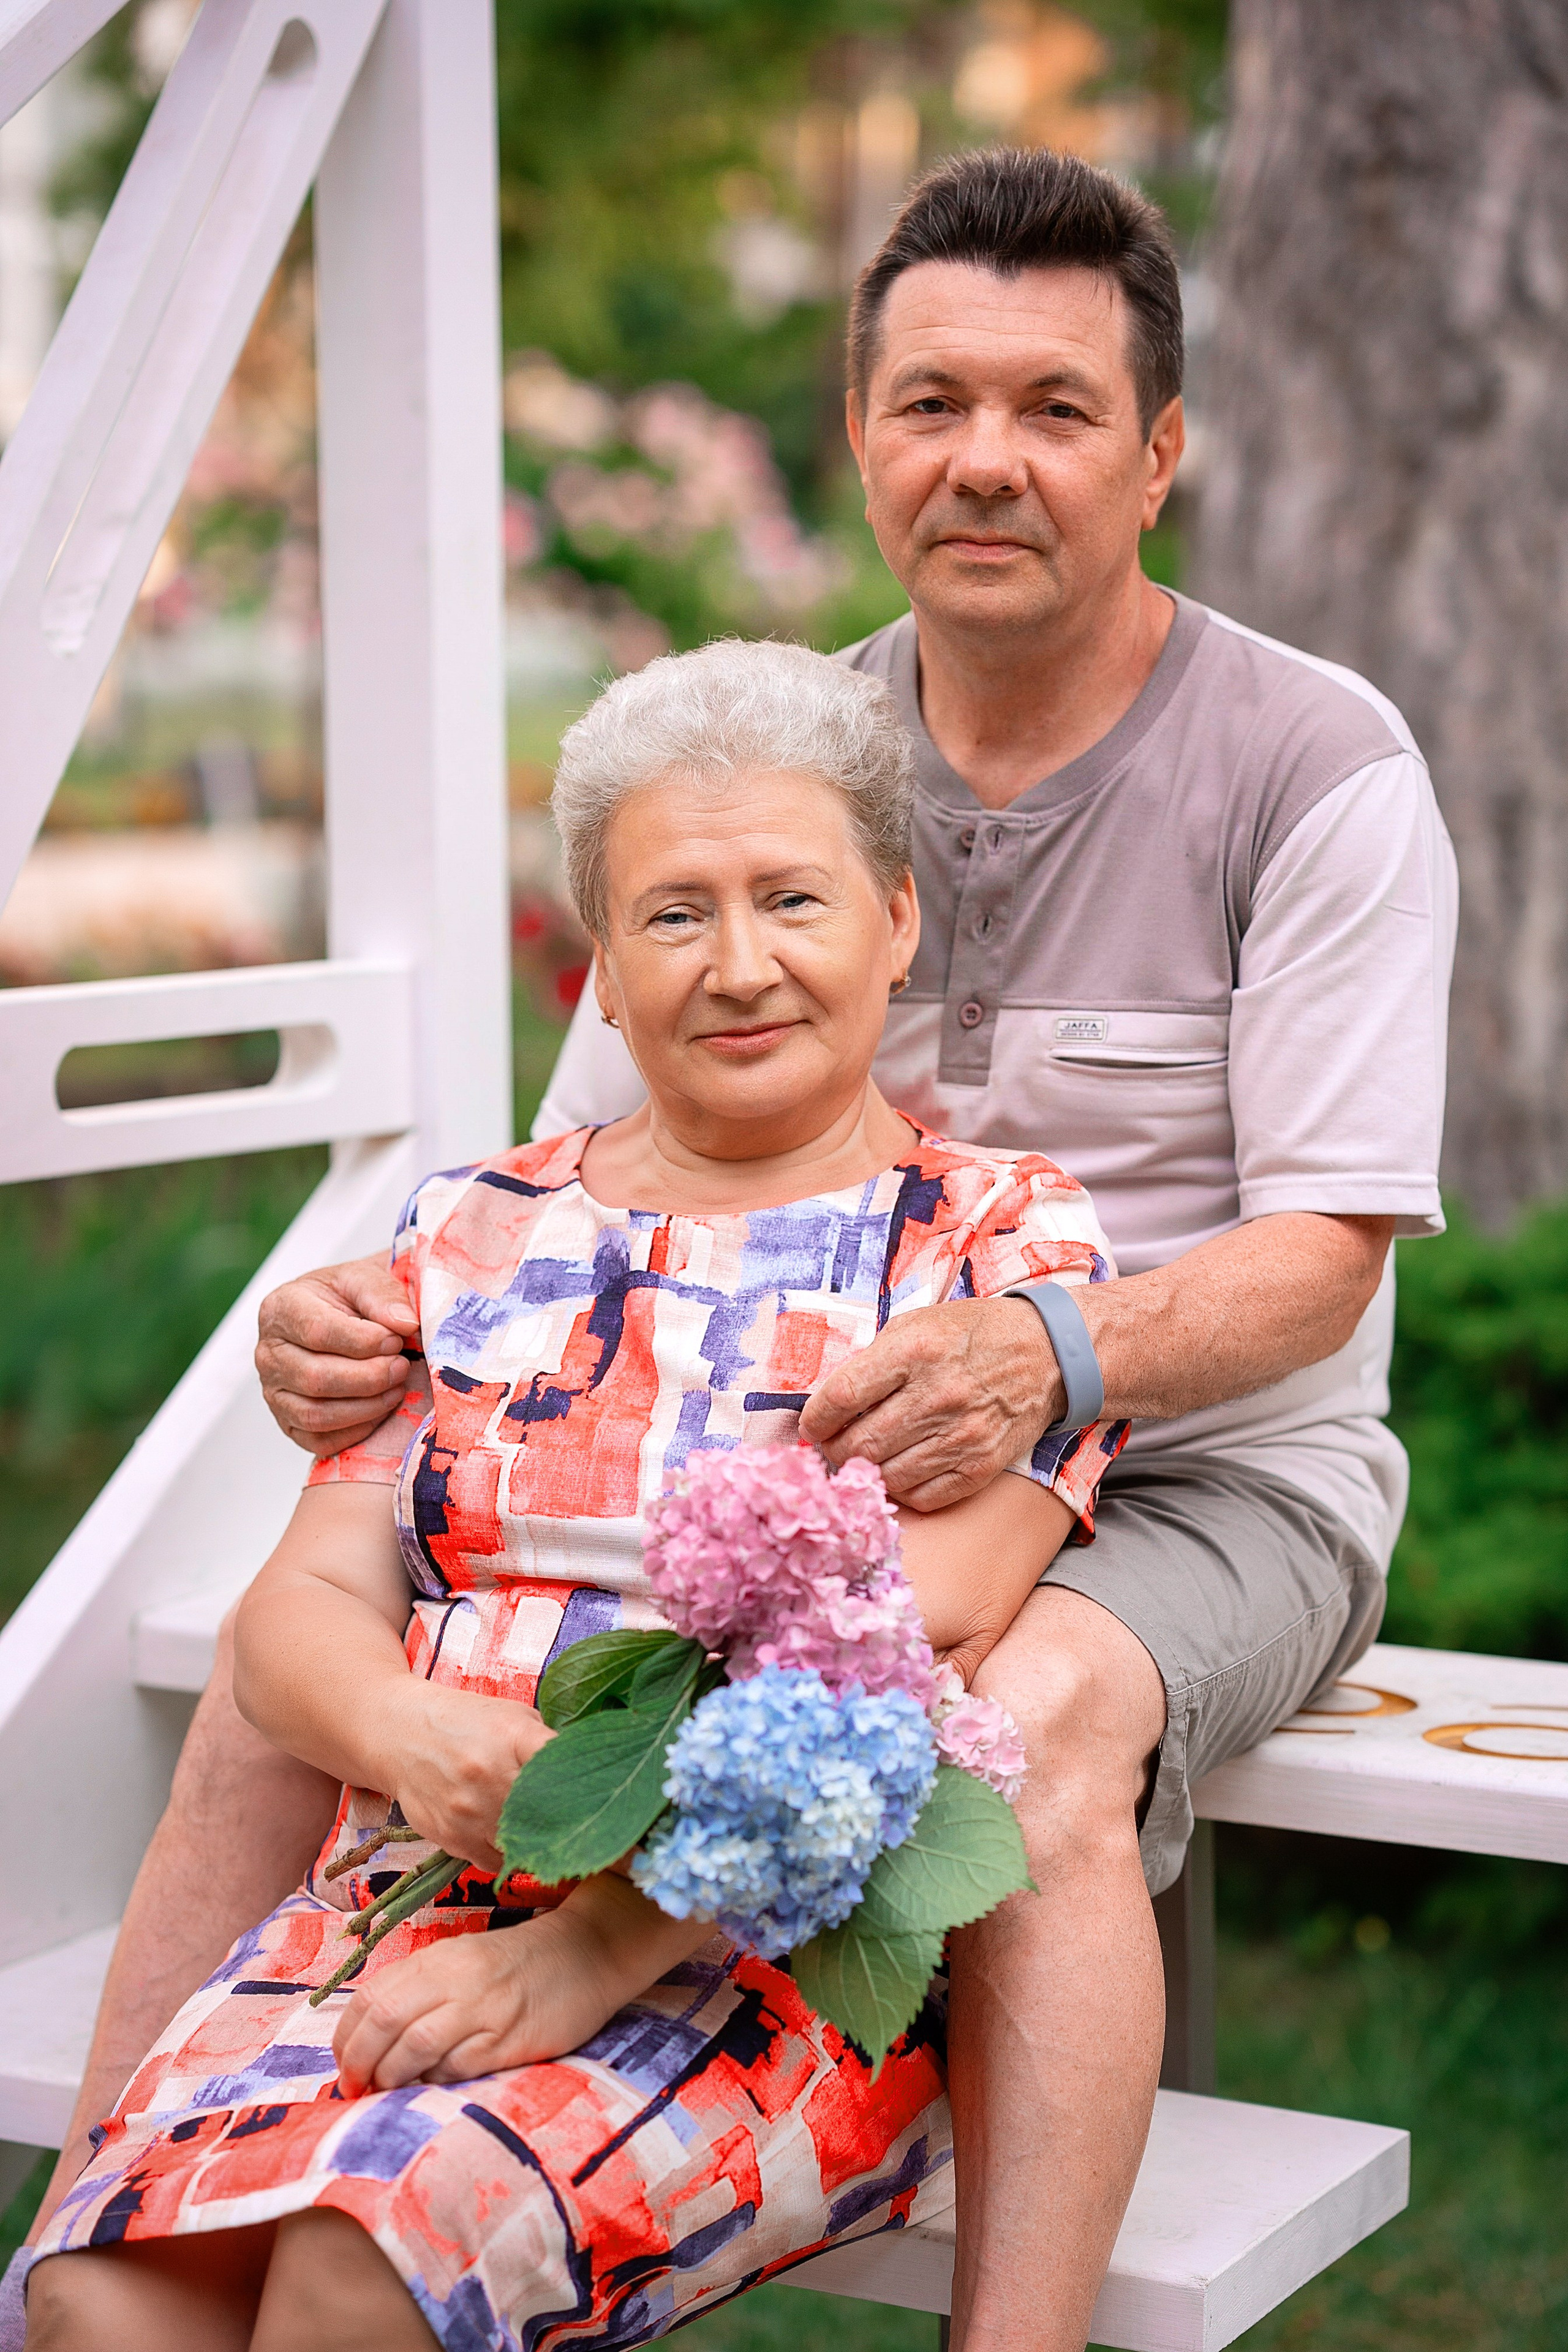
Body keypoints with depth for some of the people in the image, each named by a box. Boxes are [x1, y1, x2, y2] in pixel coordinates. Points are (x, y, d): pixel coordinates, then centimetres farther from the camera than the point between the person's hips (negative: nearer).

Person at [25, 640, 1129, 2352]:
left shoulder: (1003, 1236, 5)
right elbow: (303, 1602, 12)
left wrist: (594, 1946, -19)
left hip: (796, 1944, -3)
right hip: (412, 1894, 3)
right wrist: (408, 1730, -13)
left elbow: (910, 1648, -8)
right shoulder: (473, 1235, 18)